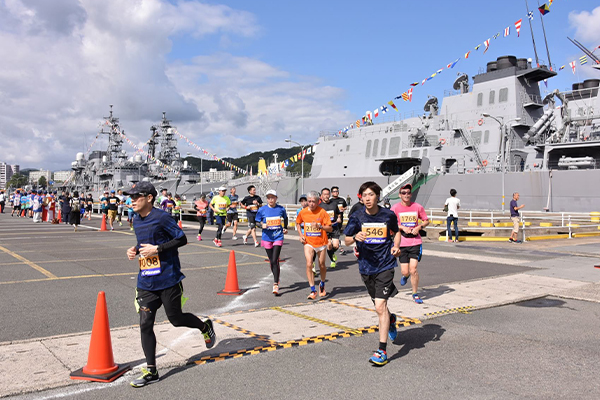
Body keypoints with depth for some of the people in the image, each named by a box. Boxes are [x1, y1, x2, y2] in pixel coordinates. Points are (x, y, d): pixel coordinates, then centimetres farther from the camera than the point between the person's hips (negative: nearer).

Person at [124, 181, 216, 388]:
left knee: (176, 319, 6)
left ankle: (205, 326, 38)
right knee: (145, 325, 2)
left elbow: (182, 239, -13)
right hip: (146, 283, 7)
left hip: (168, 280, -6)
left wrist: (157, 249, -20)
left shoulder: (162, 217, -14)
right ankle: (151, 372, 12)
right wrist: (134, 249, 3)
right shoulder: (136, 220, 9)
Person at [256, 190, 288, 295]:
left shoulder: (281, 209, 0)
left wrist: (285, 228, 16)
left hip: (278, 237, -2)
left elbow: (285, 218, 21)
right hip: (267, 238, 2)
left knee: (275, 261, -13)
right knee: (271, 261, 12)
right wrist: (262, 225, -13)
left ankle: (275, 285, -13)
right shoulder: (262, 210, -2)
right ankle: (276, 279, 34)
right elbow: (257, 221, 7)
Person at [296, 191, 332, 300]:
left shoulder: (322, 212, -11)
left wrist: (319, 226, -29)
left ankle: (322, 285, 39)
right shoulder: (303, 212, -2)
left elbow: (330, 228, -13)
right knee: (309, 264, -15)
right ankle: (313, 290, -9)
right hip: (308, 242, 1)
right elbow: (298, 223, 17)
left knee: (322, 265, 11)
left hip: (321, 242, -1)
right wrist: (301, 235, 3)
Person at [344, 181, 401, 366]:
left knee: (380, 306, -14)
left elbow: (396, 232, 14)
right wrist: (355, 237, -19)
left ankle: (382, 351, -6)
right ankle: (391, 319, 54)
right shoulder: (357, 217, -4)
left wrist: (396, 246, -5)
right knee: (379, 305, 19)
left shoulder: (388, 215, -5)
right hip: (366, 267, 3)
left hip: (385, 265, -3)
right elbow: (347, 240, 2)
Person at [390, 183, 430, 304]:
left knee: (413, 269, -8)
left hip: (416, 242, 0)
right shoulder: (395, 208, -2)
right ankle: (405, 276, 41)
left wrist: (419, 227, -6)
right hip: (402, 243, 0)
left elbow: (426, 221, 12)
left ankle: (415, 294, 12)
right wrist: (403, 227, -12)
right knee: (405, 271, 1)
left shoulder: (418, 207, 1)